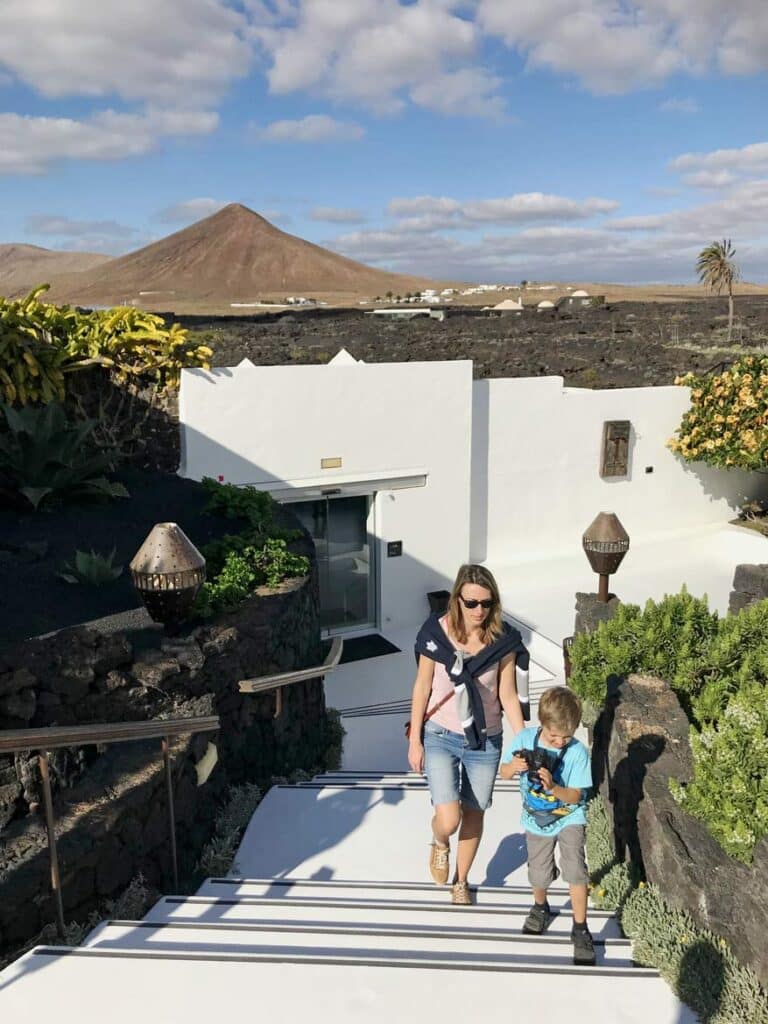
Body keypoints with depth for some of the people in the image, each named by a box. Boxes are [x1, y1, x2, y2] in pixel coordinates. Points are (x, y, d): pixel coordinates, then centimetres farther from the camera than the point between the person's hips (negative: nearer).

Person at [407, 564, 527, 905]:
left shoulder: (503, 640, -12)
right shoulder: (436, 633, -14)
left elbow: (508, 696, -4)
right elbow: (422, 688, -5)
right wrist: (415, 740, -3)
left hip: (485, 740, 2)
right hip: (440, 736, -1)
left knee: (473, 816, 16)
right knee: (448, 820, -11)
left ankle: (461, 881, 43)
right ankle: (439, 844, 28)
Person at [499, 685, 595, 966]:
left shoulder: (577, 752, -22)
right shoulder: (525, 739, -17)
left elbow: (576, 796, -19)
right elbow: (504, 772, -6)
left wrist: (553, 787, -38)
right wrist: (514, 767, -29)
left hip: (569, 818, -2)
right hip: (536, 819, 2)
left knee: (575, 869, -15)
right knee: (539, 875, 7)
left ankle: (580, 929, 6)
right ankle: (541, 908, 42)